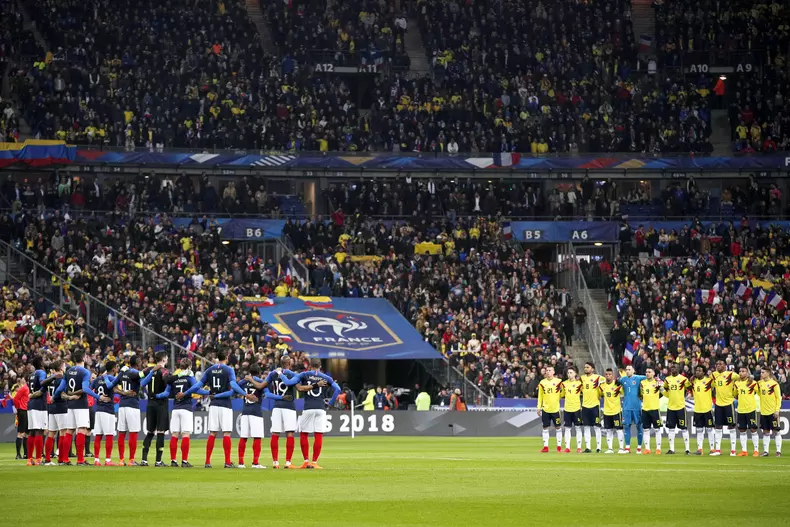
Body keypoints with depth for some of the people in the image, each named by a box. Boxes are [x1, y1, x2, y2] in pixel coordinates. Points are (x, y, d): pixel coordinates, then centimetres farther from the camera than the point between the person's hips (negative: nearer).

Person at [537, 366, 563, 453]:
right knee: (545, 427, 3)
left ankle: (559, 446, 8)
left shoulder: (558, 382, -2)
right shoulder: (542, 382, 5)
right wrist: (539, 408, 6)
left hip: (555, 408, -2)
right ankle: (545, 447, 7)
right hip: (545, 409, 2)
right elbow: (540, 396, 9)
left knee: (558, 427, 1)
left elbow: (562, 394, 8)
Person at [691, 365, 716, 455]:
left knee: (709, 429, 0)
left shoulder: (708, 380, -7)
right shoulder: (693, 381, 7)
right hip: (697, 409, 5)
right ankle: (699, 449, 13)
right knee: (699, 430, 8)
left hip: (707, 409, -5)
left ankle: (712, 449, 4)